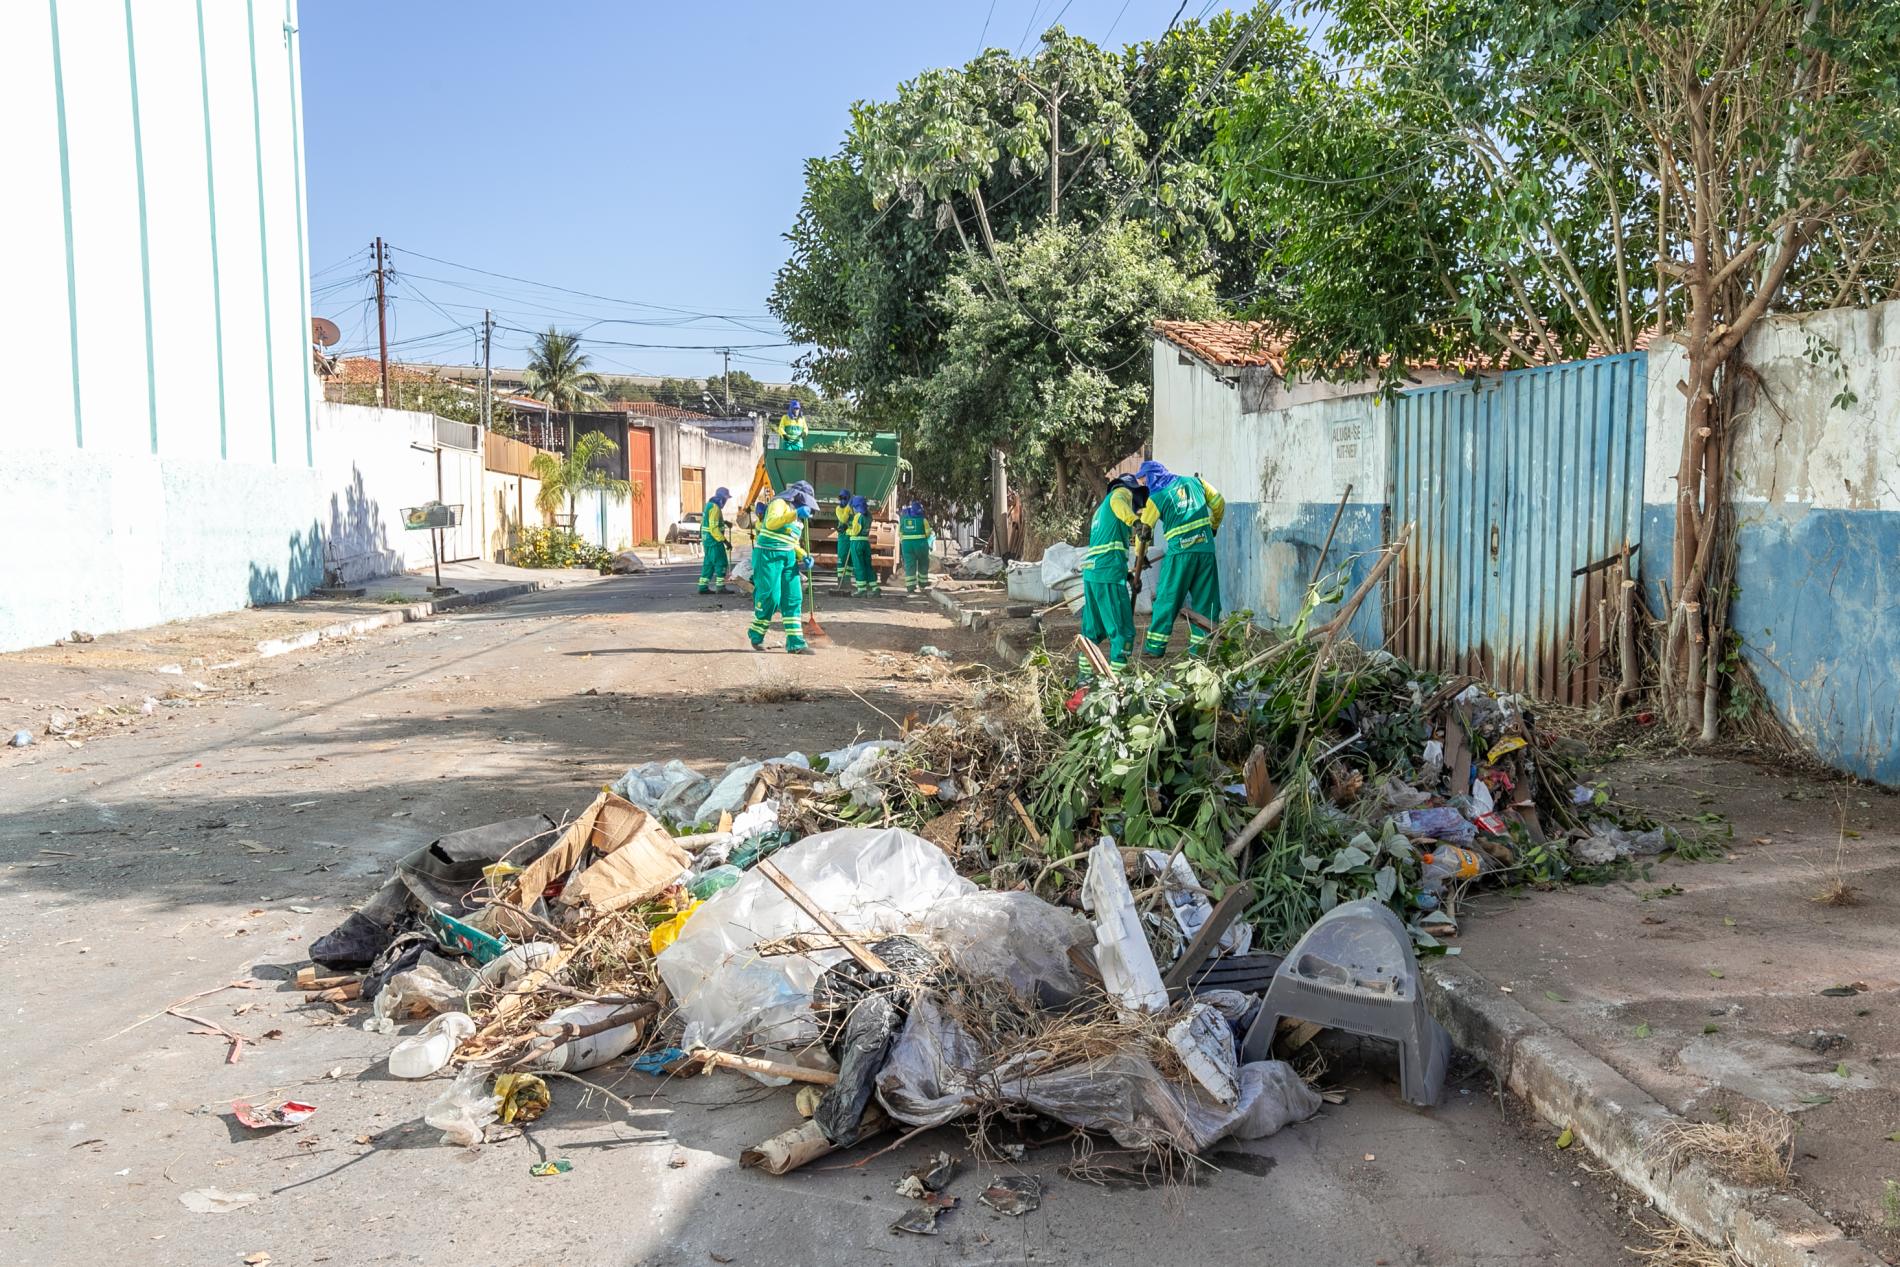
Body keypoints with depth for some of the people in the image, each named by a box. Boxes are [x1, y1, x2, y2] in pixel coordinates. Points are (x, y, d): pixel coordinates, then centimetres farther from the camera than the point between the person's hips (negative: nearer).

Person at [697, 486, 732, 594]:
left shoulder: (710, 505, 15)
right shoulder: (715, 508, -17)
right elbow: (714, 528, -24)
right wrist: (725, 541, -24)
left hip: (708, 540, 10)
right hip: (714, 540, -10)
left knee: (708, 564, 12)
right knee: (721, 563, -5)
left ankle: (703, 587, 13)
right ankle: (720, 587, -5)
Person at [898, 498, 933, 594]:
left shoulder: (902, 519, 2)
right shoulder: (922, 519, -6)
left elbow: (899, 533, 7)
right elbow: (928, 532, -1)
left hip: (907, 544, 2)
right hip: (921, 543, -2)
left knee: (909, 565, 2)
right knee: (923, 564, 18)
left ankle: (910, 587, -4)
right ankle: (922, 584, 27)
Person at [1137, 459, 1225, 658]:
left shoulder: (1156, 498, 1)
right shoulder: (1195, 481, 12)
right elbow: (1219, 503, 17)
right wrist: (1213, 527, 33)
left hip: (1180, 553, -3)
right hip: (1206, 550, 4)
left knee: (1167, 598, 3)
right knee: (1205, 599, 8)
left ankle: (1155, 645, 5)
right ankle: (1199, 645, 5)